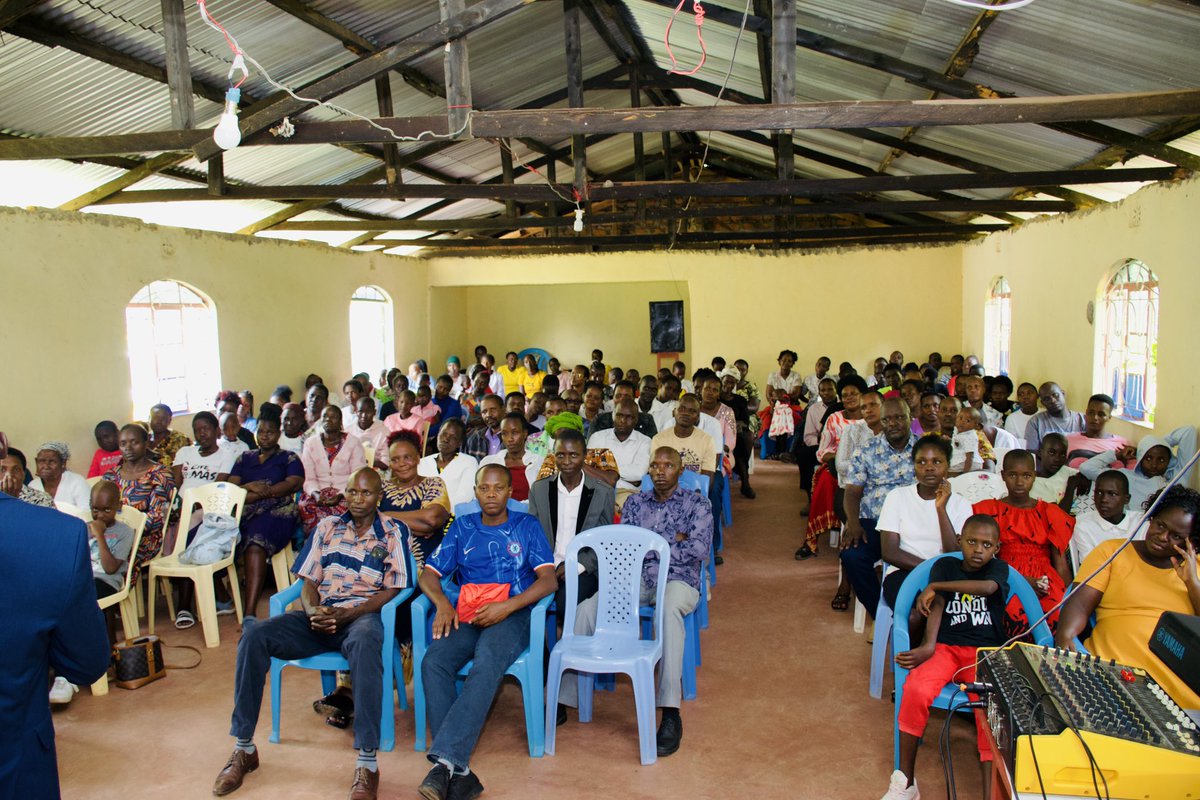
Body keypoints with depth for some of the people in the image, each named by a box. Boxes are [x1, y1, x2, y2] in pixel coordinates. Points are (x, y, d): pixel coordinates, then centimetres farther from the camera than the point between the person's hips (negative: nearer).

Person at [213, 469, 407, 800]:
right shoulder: (326, 527, 18)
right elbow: (308, 581, 14)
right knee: (254, 634, -22)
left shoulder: (392, 532, 7)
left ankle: (367, 763, -39)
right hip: (319, 616, 4)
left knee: (364, 642, -41)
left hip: (362, 615, -4)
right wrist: (312, 612, -9)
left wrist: (346, 615, -14)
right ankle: (244, 748, -12)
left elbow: (392, 589, -1)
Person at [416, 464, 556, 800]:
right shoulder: (462, 527, 21)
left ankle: (446, 760, -41)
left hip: (512, 614, -3)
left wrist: (507, 606, -13)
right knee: (433, 662, -29)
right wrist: (441, 603, -7)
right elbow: (429, 574, 16)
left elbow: (549, 580, 2)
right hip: (466, 615, 3)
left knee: (486, 664, -36)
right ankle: (458, 772, -33)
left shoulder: (527, 526, 13)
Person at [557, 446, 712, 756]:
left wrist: (646, 546, -3)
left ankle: (670, 713, -40)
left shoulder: (697, 503, 7)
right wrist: (670, 541, -5)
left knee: (668, 609, -40)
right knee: (586, 608, -25)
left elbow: (699, 549, -8)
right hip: (636, 579, 3)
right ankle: (565, 697, -20)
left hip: (678, 580, -3)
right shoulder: (635, 502, 17)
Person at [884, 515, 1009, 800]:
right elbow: (936, 605, -2)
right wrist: (928, 646, -18)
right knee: (915, 690, -29)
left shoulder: (999, 568, 11)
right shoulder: (945, 565, 13)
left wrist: (935, 586, -8)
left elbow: (987, 587, -14)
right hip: (945, 647, 0)